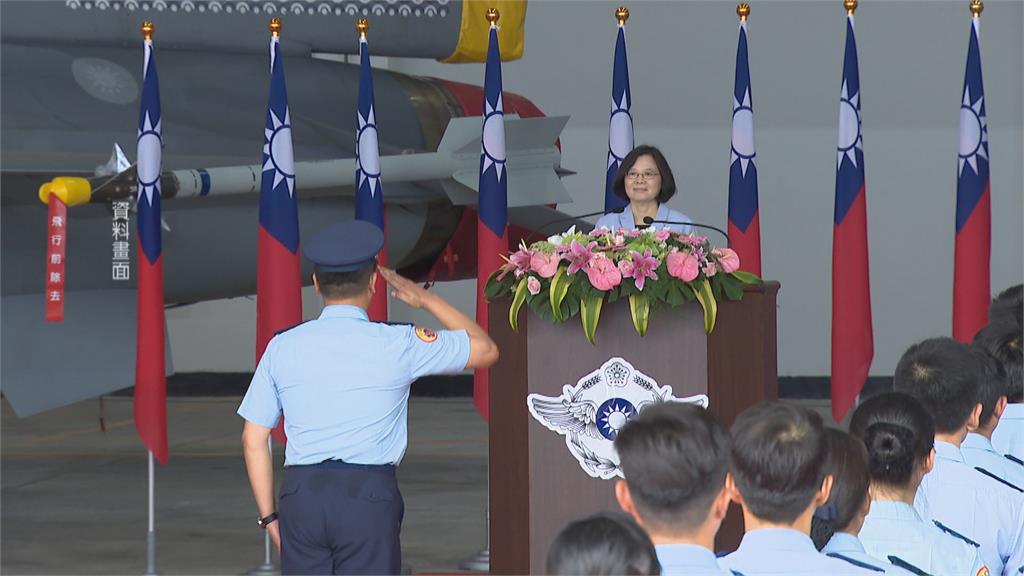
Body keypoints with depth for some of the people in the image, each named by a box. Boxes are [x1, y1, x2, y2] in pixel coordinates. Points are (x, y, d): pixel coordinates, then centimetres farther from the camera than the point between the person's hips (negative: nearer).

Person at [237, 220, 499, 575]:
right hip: (369, 496, -2)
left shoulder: (282, 347, 5)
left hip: (300, 494, 3)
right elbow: (486, 350, 10)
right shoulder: (397, 346, -2)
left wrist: (269, 517, 15)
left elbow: (254, 439, 7)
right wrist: (426, 299, 19)